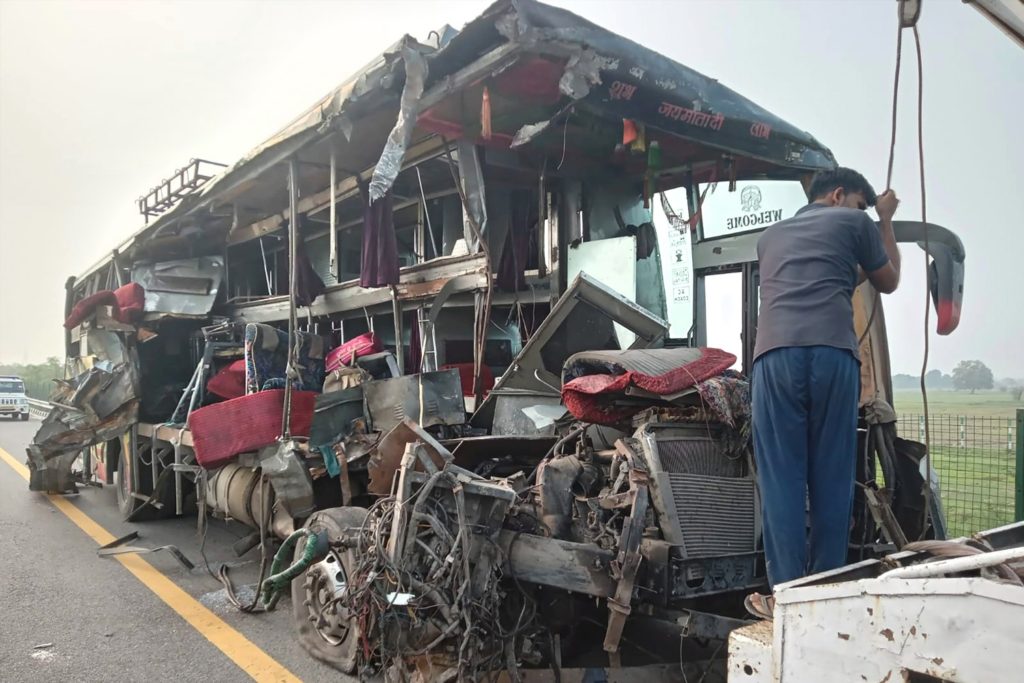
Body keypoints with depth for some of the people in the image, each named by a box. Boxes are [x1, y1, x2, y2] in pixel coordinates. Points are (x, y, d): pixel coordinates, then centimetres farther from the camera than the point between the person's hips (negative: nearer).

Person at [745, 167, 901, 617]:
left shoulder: (771, 237, 33)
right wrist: (885, 220, 45)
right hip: (833, 354, -2)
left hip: (775, 356, 2)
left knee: (782, 480, 2)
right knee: (831, 478, 7)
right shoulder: (855, 222, 20)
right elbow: (888, 282, 35)